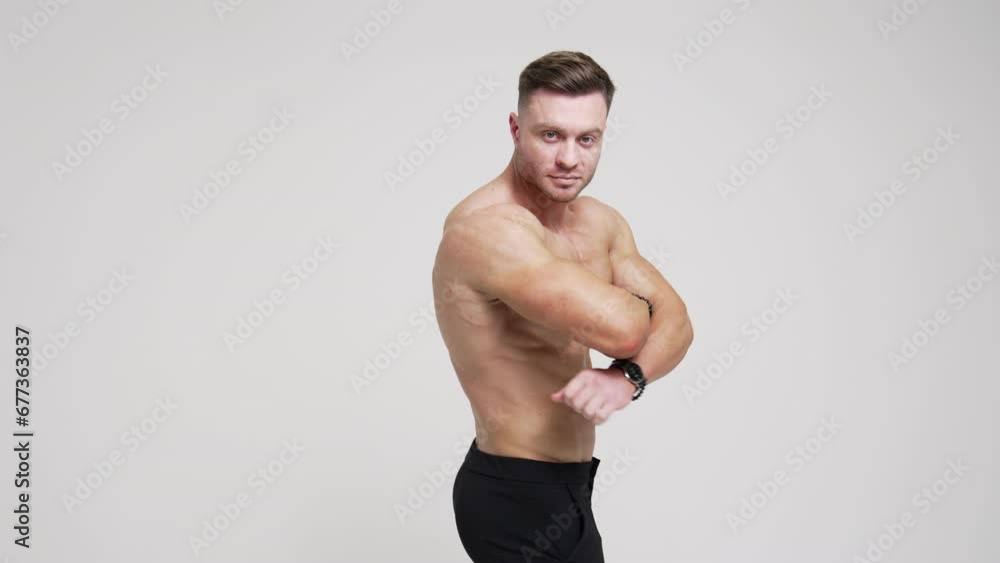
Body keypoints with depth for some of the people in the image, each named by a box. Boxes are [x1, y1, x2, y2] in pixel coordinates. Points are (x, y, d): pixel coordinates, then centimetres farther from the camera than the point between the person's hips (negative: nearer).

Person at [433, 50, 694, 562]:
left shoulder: (602, 223, 5)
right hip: (522, 500, -9)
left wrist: (628, 376, -25)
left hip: (562, 482, 9)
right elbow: (618, 328, -34)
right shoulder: (485, 227, -24)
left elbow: (675, 321, -4)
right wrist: (636, 303, -10)